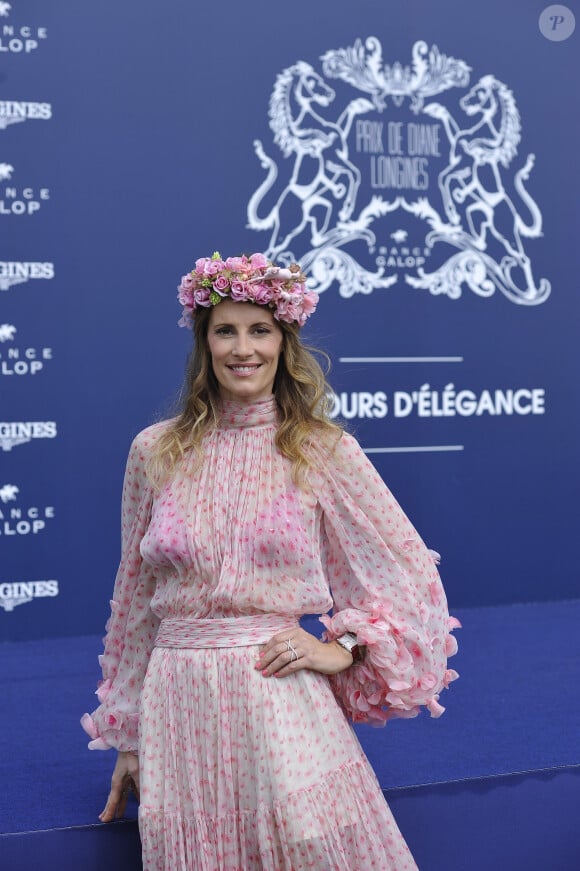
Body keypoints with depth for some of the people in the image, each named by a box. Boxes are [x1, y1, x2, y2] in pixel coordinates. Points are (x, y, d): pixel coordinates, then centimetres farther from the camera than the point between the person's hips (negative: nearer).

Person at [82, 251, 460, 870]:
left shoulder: (324, 452, 1)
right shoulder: (155, 452, 6)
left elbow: (412, 572, 6)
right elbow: (134, 600, 12)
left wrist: (341, 649, -5)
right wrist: (128, 740, 15)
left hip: (280, 695, -1)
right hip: (176, 702, 2)